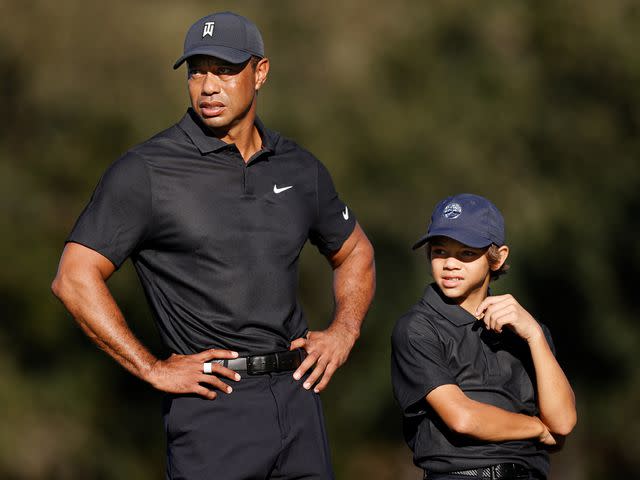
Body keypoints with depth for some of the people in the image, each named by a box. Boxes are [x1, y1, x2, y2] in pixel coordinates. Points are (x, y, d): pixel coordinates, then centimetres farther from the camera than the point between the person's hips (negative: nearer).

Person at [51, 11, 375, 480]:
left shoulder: (299, 168, 11)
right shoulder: (146, 172, -5)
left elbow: (354, 251, 27)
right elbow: (75, 278, -9)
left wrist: (344, 330, 9)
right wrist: (152, 369, -11)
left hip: (298, 396, 5)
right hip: (213, 403, -5)